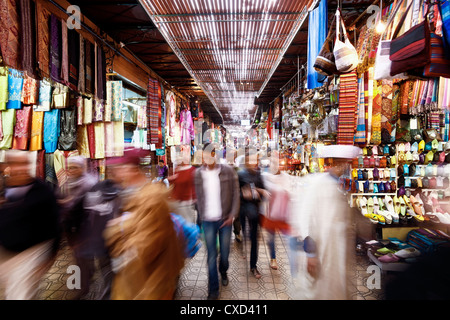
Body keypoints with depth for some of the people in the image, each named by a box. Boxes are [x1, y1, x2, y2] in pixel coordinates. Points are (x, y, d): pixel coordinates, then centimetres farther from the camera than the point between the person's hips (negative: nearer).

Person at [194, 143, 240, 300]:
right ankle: (213, 291, 21)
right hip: (208, 221, 0)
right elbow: (197, 197, 5)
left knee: (225, 252, 14)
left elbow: (235, 194, -4)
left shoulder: (228, 171, -7)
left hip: (225, 219, 0)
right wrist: (200, 216, 3)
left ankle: (223, 272, 47)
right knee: (211, 256, 5)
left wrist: (232, 215, -9)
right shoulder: (197, 174, -2)